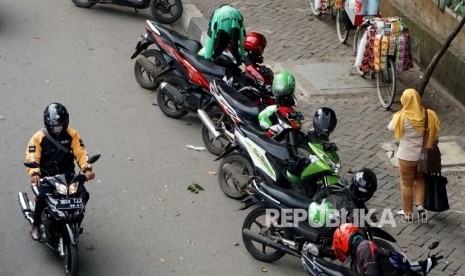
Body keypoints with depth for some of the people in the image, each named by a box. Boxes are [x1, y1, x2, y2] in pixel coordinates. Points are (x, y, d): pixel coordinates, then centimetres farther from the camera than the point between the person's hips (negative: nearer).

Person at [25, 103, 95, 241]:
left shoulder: (72, 135, 2)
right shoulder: (39, 137, -6)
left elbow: (80, 152, -5)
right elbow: (32, 157, -16)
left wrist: (87, 169, -23)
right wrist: (34, 173, -35)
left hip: (67, 175, 3)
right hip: (46, 177, -3)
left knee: (84, 195, -16)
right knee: (42, 197, -28)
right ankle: (36, 225, -1)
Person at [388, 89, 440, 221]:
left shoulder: (402, 117, -20)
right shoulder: (429, 115, -11)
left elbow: (391, 127, -1)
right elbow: (435, 136, -2)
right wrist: (429, 146, 13)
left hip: (407, 157, -3)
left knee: (407, 184, 13)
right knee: (420, 179, 27)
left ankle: (408, 213, 23)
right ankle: (420, 205, 17)